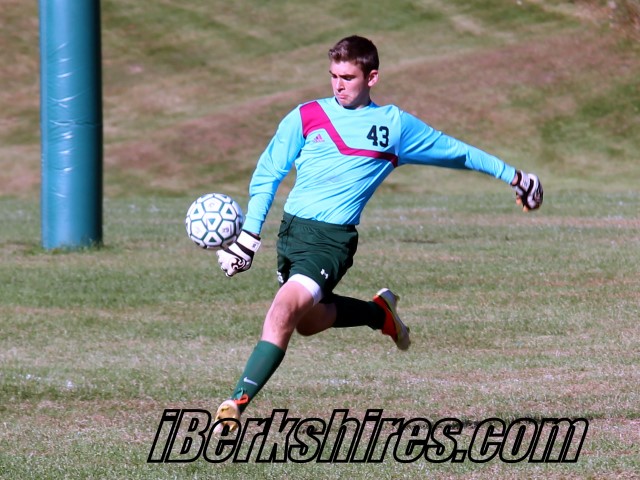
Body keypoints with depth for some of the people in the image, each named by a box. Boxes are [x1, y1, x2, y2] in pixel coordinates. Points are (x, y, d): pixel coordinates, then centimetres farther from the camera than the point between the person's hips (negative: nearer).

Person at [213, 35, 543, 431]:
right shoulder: (306, 117, 7)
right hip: (291, 229, 4)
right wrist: (249, 235, 2)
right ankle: (381, 312, 40)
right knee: (307, 320, 15)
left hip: (333, 238, -4)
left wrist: (513, 176, 22)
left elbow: (456, 152, 18)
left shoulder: (395, 125, 5)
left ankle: (238, 403, -23)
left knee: (284, 309, -23)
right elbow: (267, 175, 11)